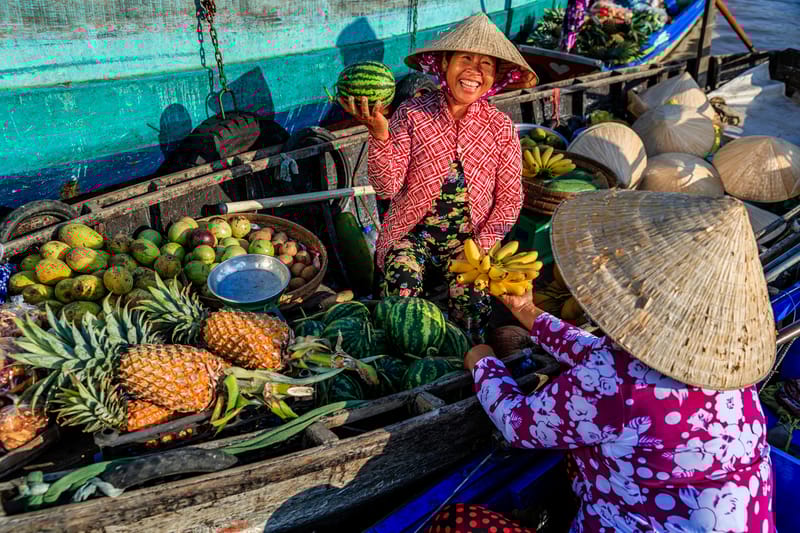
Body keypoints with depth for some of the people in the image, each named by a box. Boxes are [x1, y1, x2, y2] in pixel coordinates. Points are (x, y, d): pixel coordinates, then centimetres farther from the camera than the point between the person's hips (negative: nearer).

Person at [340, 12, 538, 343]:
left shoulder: (500, 127, -1)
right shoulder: (412, 114, -6)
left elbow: (509, 199, 2)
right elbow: (387, 186, -14)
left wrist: (481, 246, -11)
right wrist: (379, 134, -29)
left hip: (471, 236, 1)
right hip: (412, 231, -1)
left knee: (473, 303, -22)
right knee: (401, 291, -26)